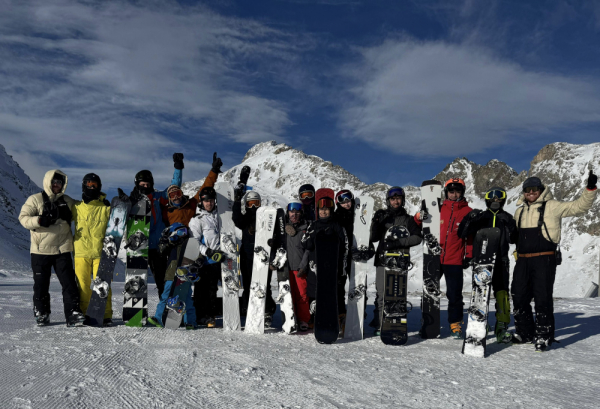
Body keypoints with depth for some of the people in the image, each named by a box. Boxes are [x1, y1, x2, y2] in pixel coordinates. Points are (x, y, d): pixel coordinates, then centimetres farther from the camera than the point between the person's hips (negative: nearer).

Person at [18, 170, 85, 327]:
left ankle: (73, 315, -5)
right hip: (40, 250, -2)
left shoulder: (68, 201, 12)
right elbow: (23, 218, -6)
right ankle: (42, 315, 20)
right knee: (41, 285, 6)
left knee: (69, 283, -6)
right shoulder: (35, 199, 1)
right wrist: (39, 220, -21)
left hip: (62, 250, 2)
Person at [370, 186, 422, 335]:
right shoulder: (382, 216, 15)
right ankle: (379, 323, 2)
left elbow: (417, 237, 1)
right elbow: (374, 238, 8)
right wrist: (375, 223, -8)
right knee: (381, 293, -4)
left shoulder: (408, 219, 13)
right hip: (382, 260, 1)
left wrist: (399, 242, -10)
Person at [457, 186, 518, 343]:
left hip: (500, 261, 0)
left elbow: (513, 239, 1)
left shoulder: (507, 218, 11)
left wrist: (508, 226, -16)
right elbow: (462, 234, 2)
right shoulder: (480, 217, 10)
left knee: (502, 292, -8)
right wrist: (469, 218, -12)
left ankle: (502, 326, -1)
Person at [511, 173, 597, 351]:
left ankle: (544, 335, 8)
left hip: (545, 259, -6)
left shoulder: (552, 206, -1)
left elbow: (580, 206, -7)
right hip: (523, 261, 6)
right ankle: (525, 333, 24)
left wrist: (590, 188, -17)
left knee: (543, 298, -5)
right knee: (519, 297, 9)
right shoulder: (520, 211, 16)